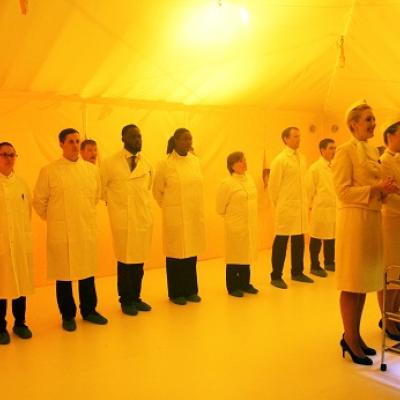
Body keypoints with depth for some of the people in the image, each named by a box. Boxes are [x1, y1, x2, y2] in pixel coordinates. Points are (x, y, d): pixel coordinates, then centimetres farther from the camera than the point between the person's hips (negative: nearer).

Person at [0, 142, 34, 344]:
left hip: (21, 243, 3)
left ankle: (19, 323, 24)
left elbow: (28, 212, 11)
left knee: (21, 283, 9)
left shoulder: (22, 184, 9)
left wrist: (27, 236, 7)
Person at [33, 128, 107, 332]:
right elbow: (38, 201, 1)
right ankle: (68, 315, 23)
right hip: (61, 233, -3)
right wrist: (54, 219, 8)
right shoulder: (49, 171, -7)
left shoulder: (91, 169, 3)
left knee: (88, 272, 11)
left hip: (87, 231, 3)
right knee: (64, 275, 7)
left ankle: (89, 310, 28)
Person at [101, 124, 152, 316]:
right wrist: (112, 202, 11)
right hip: (123, 220, -4)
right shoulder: (110, 163, -5)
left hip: (144, 219, 4)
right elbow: (101, 186, 5)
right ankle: (126, 301, 19)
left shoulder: (147, 164, 7)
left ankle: (136, 298, 25)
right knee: (125, 261, 4)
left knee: (139, 261, 9)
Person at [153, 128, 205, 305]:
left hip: (195, 216, 4)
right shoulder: (165, 164, -9)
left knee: (192, 253, 10)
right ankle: (176, 293, 19)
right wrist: (169, 208, 8)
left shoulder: (195, 161, 5)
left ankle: (190, 290, 24)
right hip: (176, 217, -4)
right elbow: (157, 191, 1)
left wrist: (196, 208, 14)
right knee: (176, 254, 4)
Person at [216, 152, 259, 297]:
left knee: (247, 255, 14)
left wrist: (248, 216, 15)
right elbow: (220, 208, -7)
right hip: (235, 226, -6)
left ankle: (245, 284, 27)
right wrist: (233, 216, 3)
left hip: (250, 225, 6)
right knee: (234, 257, 3)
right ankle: (233, 287, 16)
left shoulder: (249, 179, 7)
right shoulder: (227, 183, -14)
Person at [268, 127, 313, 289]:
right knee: (281, 242, 1)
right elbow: (272, 185, -6)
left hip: (301, 207, 6)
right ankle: (276, 277, 10)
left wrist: (305, 202, 11)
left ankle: (297, 272, 26)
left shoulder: (302, 158, 10)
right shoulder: (280, 160, -9)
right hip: (286, 208, -6)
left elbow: (303, 182, 15)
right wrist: (279, 205, 0)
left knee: (299, 241, 12)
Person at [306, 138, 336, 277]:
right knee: (316, 239, 3)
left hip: (334, 209, 6)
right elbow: (310, 190, -6)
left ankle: (329, 263, 28)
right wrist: (311, 207, -5)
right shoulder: (315, 168, -8)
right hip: (320, 209, -6)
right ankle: (315, 266, 13)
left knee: (331, 237, 13)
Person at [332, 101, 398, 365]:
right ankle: (350, 340, 10)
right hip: (354, 218, -8)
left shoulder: (373, 151, 15)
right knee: (352, 284, -1)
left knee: (364, 282, 12)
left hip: (373, 218, 8)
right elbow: (343, 191, -15)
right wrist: (376, 188, -20)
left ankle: (355, 335, 23)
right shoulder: (346, 151, -8)